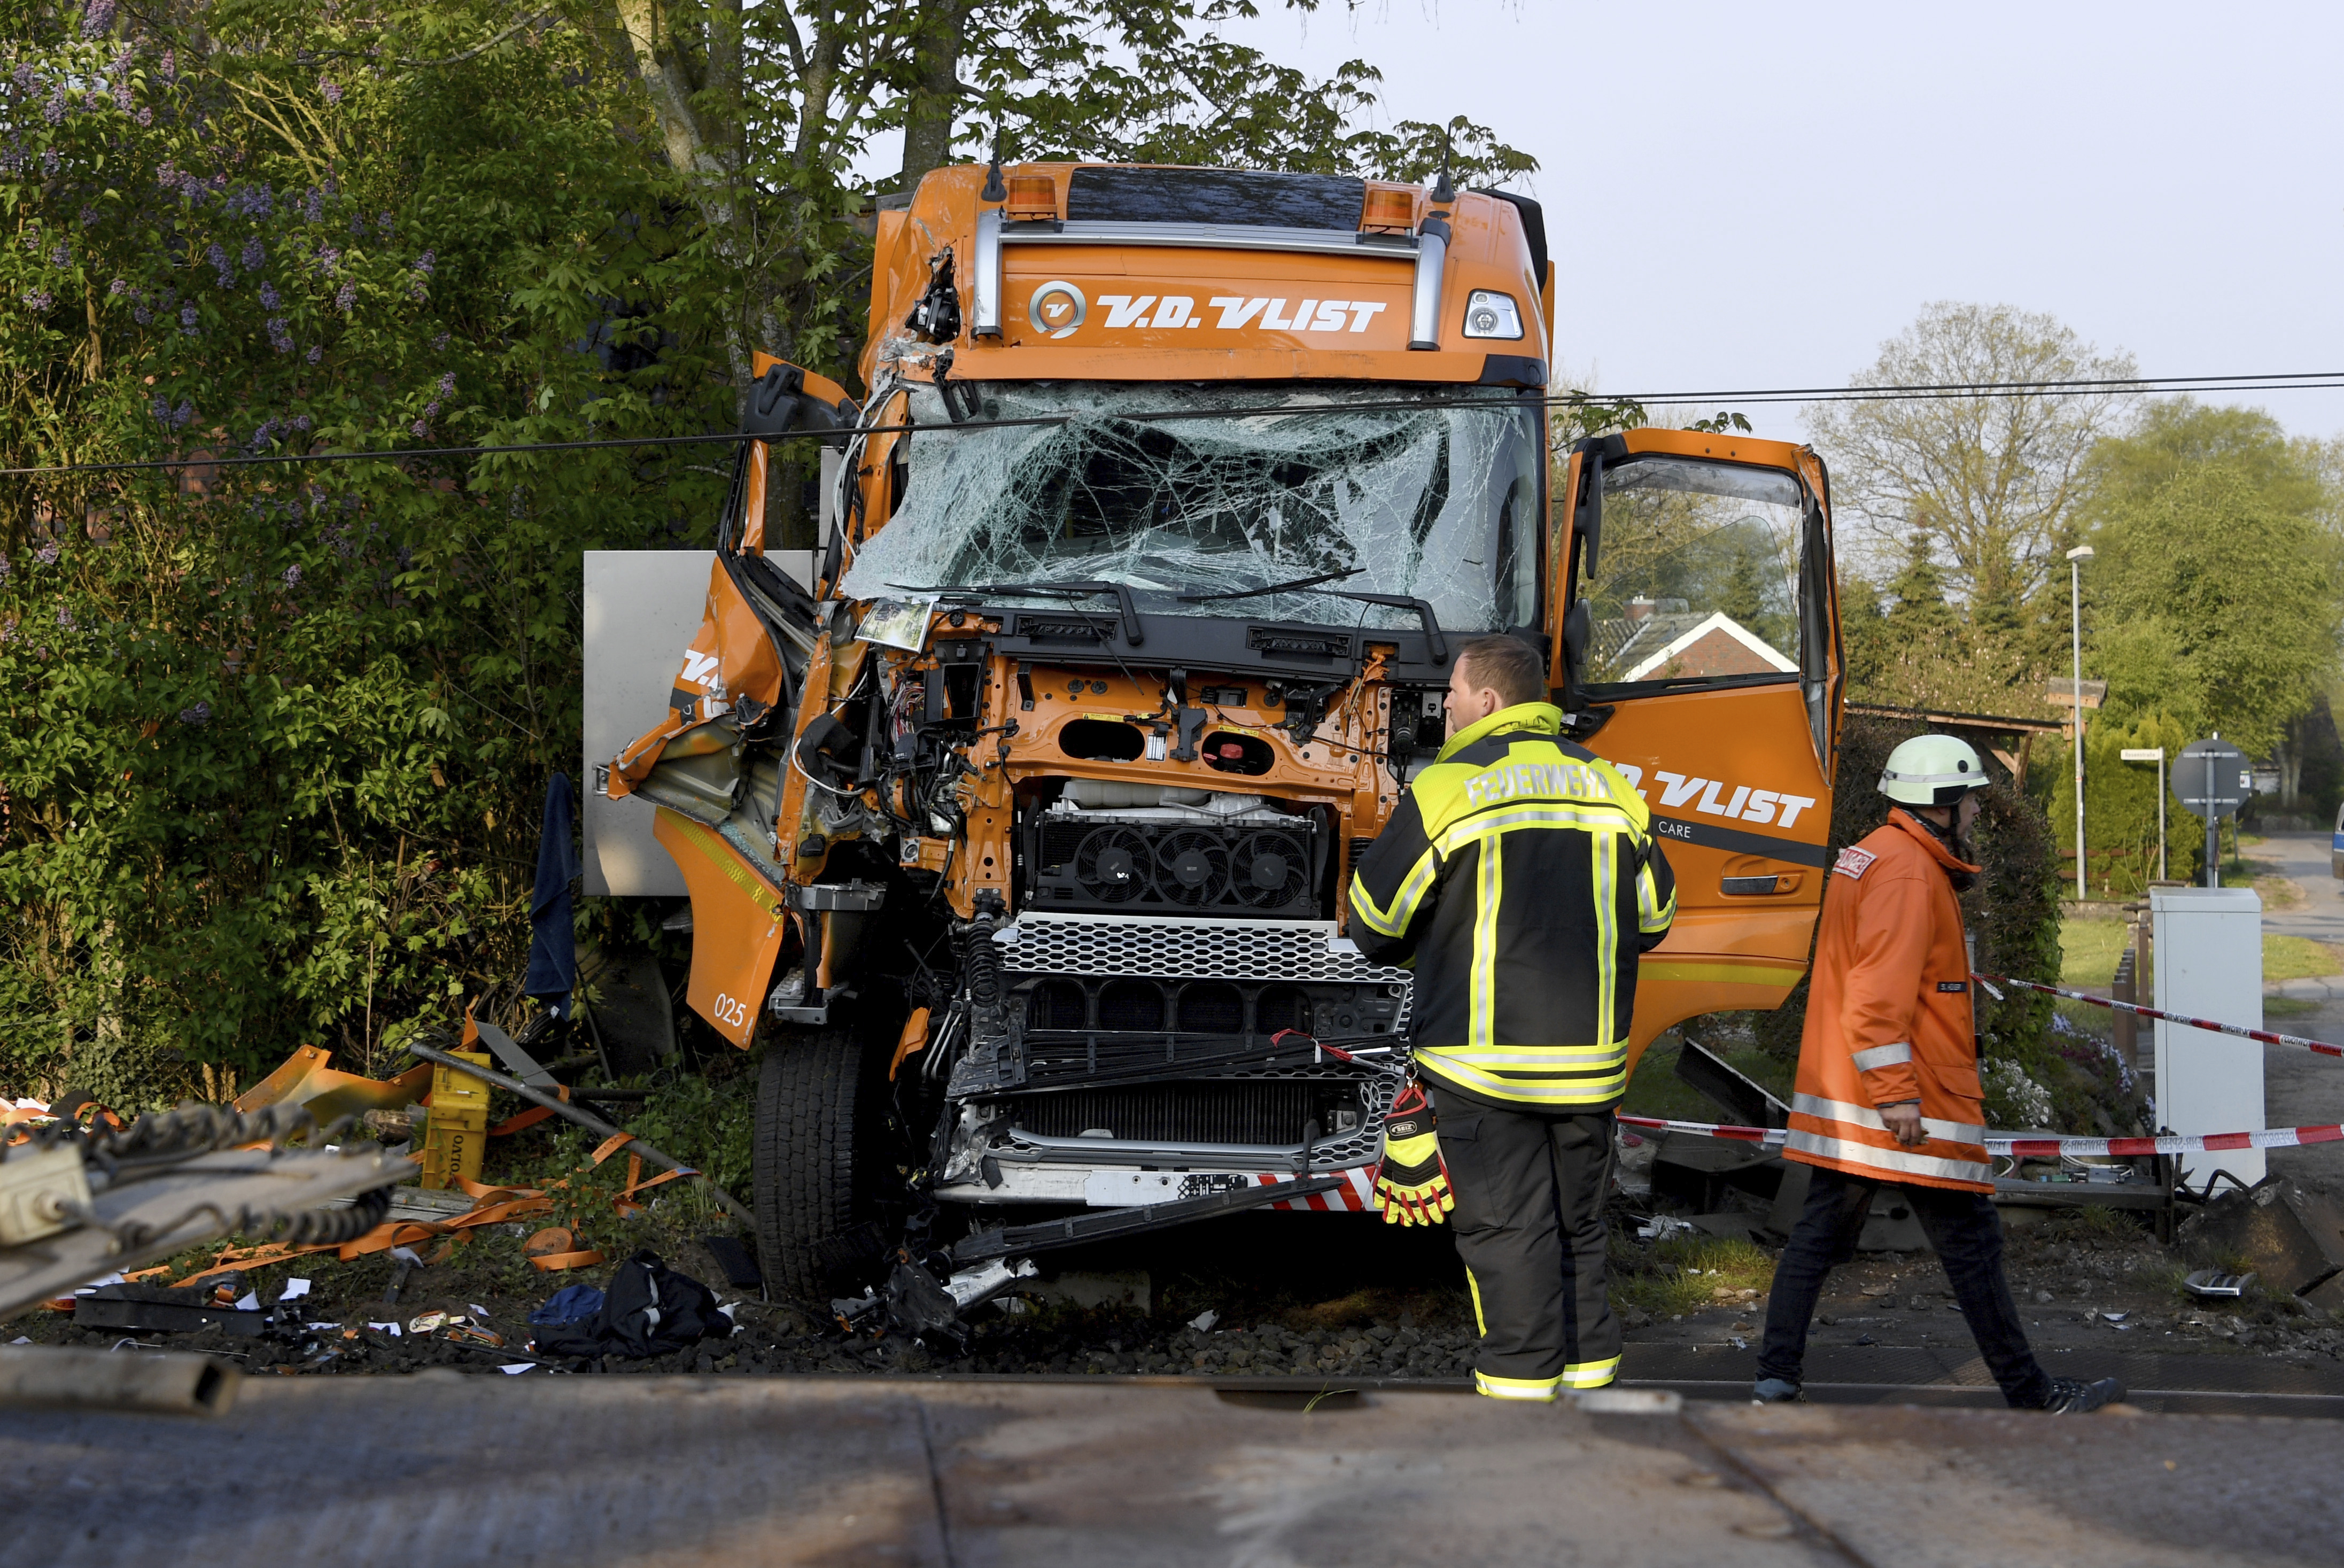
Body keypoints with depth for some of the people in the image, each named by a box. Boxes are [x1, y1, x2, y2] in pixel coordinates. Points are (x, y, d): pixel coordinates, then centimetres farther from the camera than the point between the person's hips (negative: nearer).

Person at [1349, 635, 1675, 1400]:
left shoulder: (1447, 787, -8)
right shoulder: (1609, 787, 9)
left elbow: (1374, 923, -3)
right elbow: (1652, 919, 16)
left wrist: (1436, 946, 18)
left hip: (1483, 1060, -5)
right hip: (1589, 1061, 5)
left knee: (1506, 1232, -1)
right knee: (1577, 1231, 14)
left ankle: (1522, 1382, -2)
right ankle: (1588, 1379, 18)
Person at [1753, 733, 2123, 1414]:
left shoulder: (1867, 858, 17)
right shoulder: (1906, 873, -16)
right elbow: (1879, 993, -23)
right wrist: (1895, 1093, -25)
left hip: (1838, 1098, 10)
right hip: (1909, 1110, -10)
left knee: (1818, 1235, 8)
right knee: (1971, 1245, -1)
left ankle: (1775, 1382, 7)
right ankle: (2031, 1394, 6)